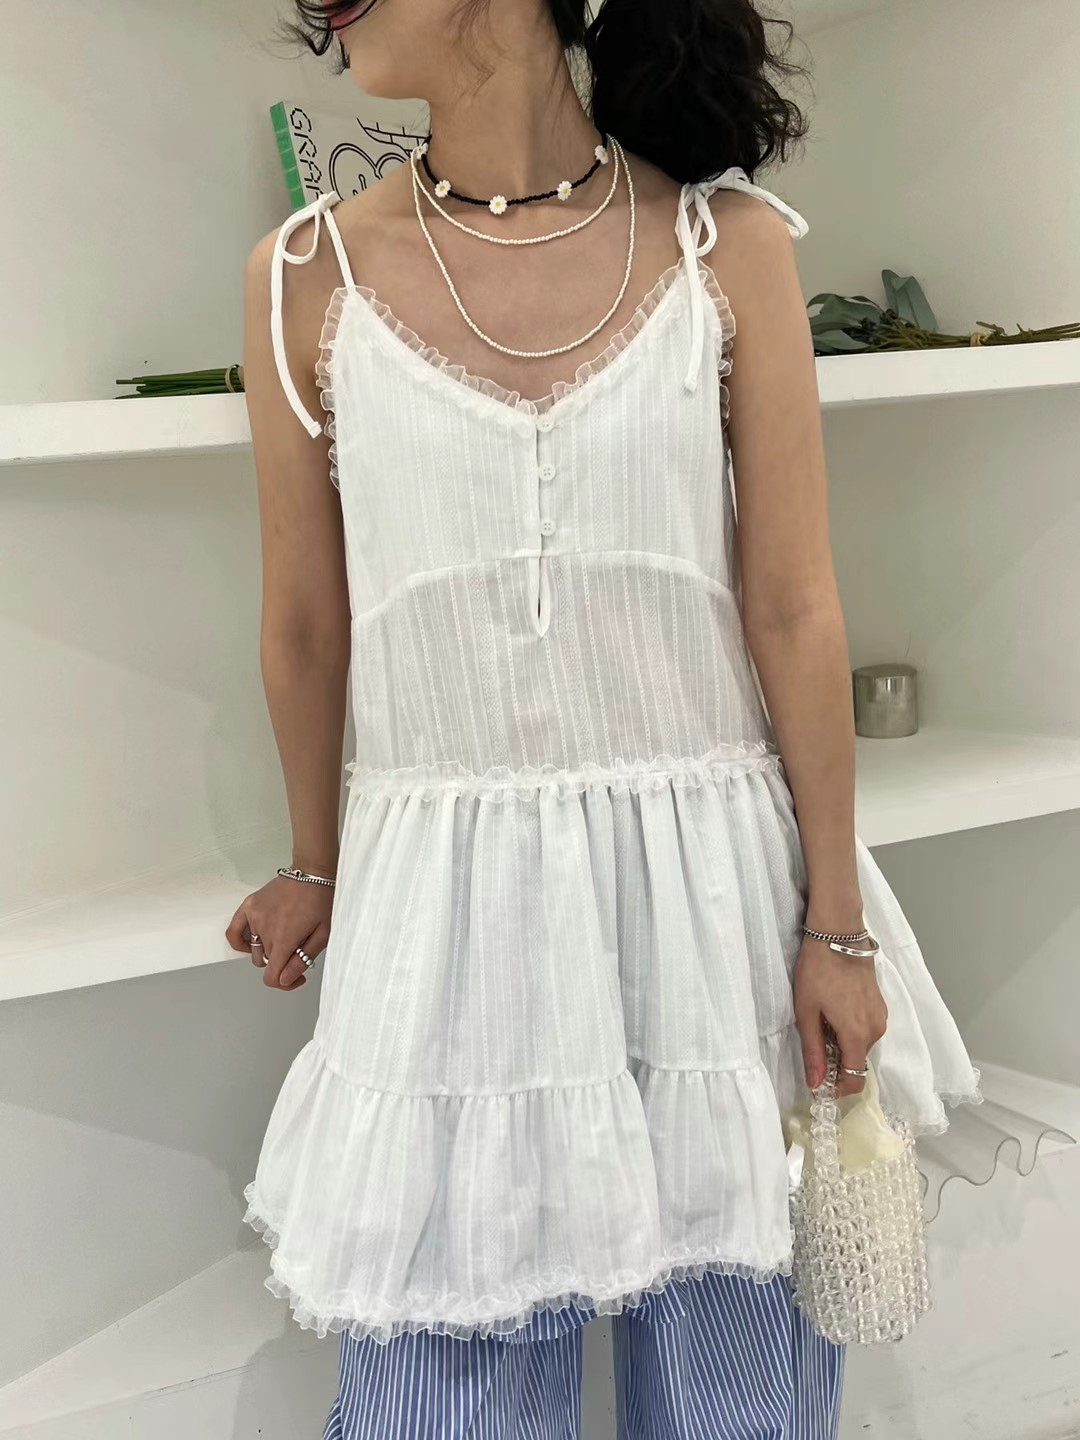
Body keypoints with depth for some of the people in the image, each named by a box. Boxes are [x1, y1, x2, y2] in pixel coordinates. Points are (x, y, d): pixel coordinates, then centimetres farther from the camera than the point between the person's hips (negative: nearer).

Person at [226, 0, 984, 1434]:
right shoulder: (307, 279, -1)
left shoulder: (730, 245, -3)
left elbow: (795, 610, -3)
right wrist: (315, 869, 18)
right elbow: (306, 627, 7)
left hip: (713, 876, 0)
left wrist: (837, 924, -1)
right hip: (445, 897, 1)